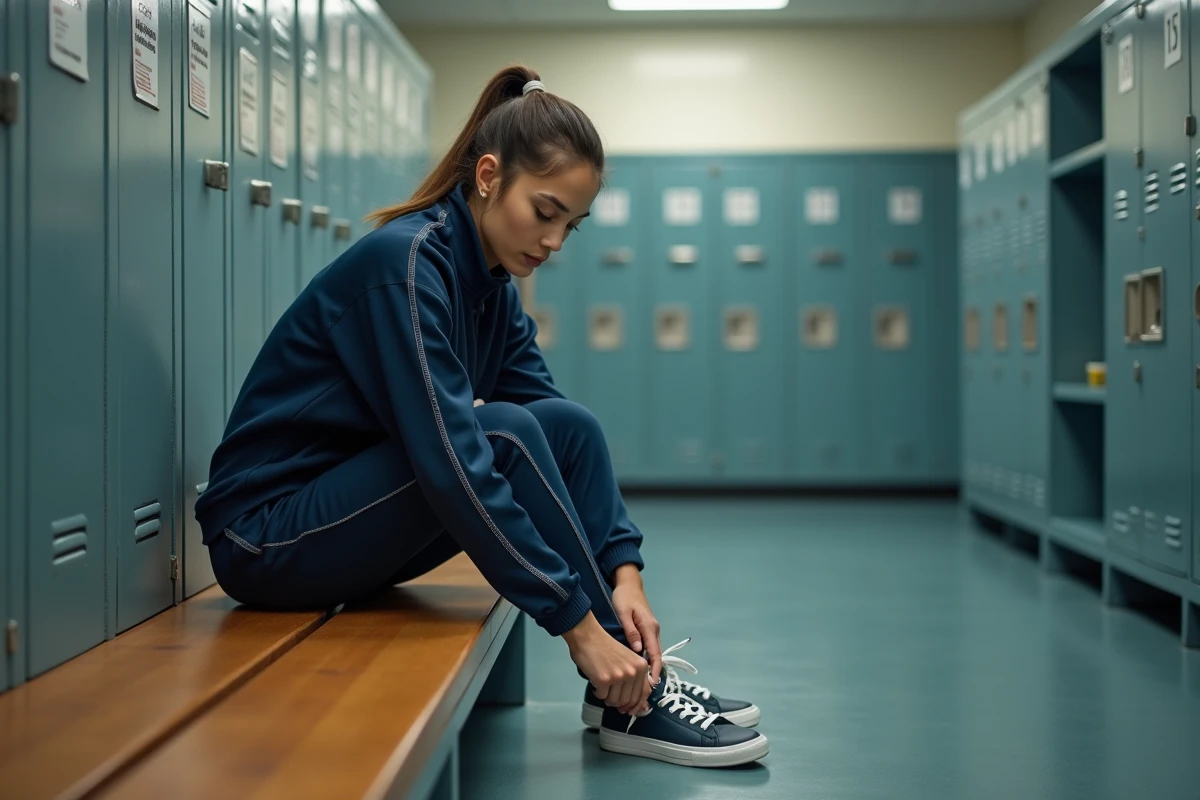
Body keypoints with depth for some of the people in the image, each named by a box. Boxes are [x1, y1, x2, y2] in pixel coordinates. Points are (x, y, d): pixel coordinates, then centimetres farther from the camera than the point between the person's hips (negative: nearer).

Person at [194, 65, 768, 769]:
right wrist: (580, 625, -30)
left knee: (570, 424, -7)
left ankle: (631, 677, -7)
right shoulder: (404, 262, -23)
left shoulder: (494, 286, 3)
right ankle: (628, 698, -17)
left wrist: (623, 570, -14)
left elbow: (559, 437, 1)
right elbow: (452, 464, -31)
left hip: (354, 517, 8)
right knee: (505, 434, -26)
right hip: (267, 541, -8)